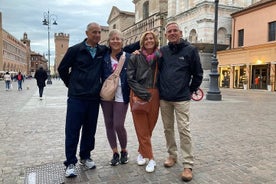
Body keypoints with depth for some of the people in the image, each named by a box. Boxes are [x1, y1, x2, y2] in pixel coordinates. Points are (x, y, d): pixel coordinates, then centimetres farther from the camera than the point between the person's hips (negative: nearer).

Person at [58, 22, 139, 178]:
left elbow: (124, 50, 14)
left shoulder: (103, 51, 8)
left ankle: (85, 157, 30)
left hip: (94, 97, 3)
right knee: (72, 131, -1)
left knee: (90, 130, 12)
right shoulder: (75, 50, -1)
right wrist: (71, 84, 9)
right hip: (76, 97, -3)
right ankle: (70, 163, 12)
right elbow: (62, 68, 6)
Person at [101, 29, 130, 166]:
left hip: (121, 97, -3)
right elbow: (101, 76, 8)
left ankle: (124, 151, 20)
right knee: (109, 125, 8)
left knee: (118, 125, -5)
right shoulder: (104, 57, 5)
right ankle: (115, 153, 25)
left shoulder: (128, 57, 0)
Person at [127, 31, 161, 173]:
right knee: (142, 128, -2)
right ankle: (150, 158, 9)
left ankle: (141, 152, 29)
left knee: (150, 126, 8)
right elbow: (130, 79, -5)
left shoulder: (159, 57, 5)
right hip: (138, 95, -2)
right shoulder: (135, 57, -1)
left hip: (154, 95, 2)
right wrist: (144, 94, -12)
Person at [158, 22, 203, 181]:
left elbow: (198, 74, 3)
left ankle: (188, 165, 5)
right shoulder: (162, 51, 6)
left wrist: (190, 91, 6)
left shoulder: (190, 50, -2)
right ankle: (172, 155, 30)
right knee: (168, 129, 13)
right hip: (164, 98, 4)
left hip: (182, 98, -3)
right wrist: (161, 89, 12)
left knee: (184, 130, -4)